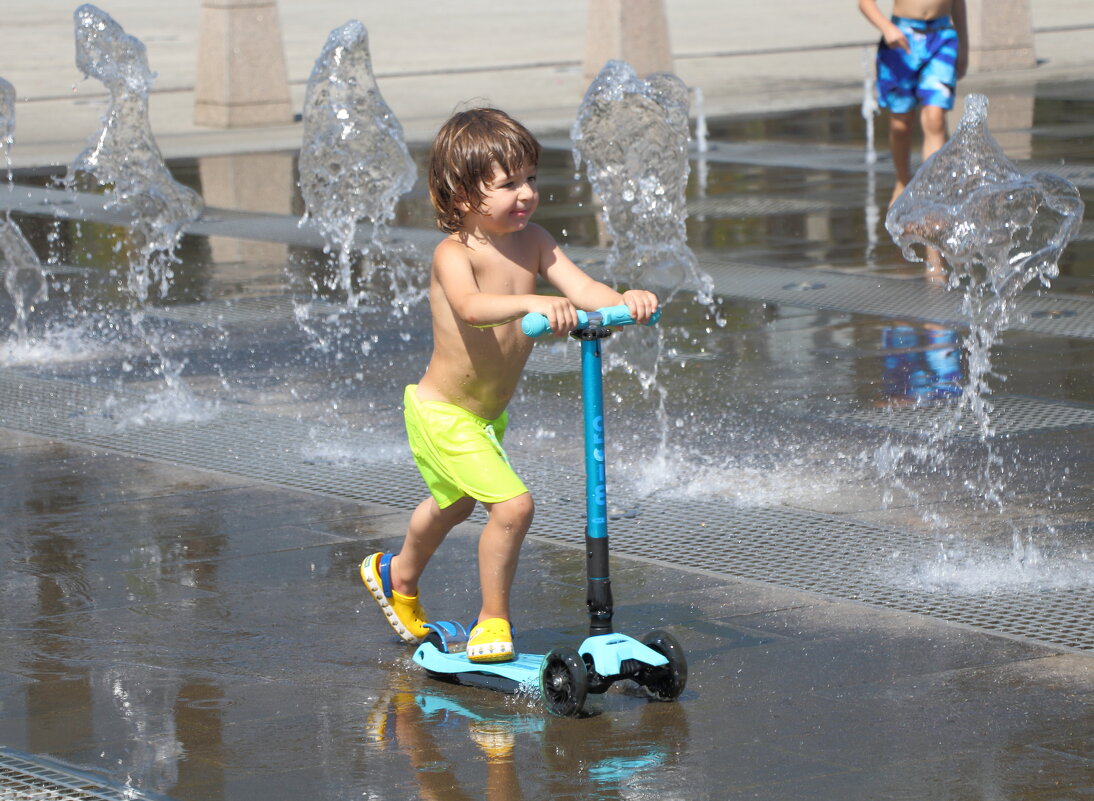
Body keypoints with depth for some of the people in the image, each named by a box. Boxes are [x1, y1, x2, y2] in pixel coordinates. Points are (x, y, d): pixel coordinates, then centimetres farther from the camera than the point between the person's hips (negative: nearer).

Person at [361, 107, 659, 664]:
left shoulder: (533, 242, -6)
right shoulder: (454, 255, -27)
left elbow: (582, 289, -17)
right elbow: (471, 308, -47)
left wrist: (624, 299, -38)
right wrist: (533, 302, -63)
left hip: (488, 413, 9)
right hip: (442, 414, -8)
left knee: (454, 502, 31)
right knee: (512, 504, -21)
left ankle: (399, 576, 59)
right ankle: (493, 623, -1)